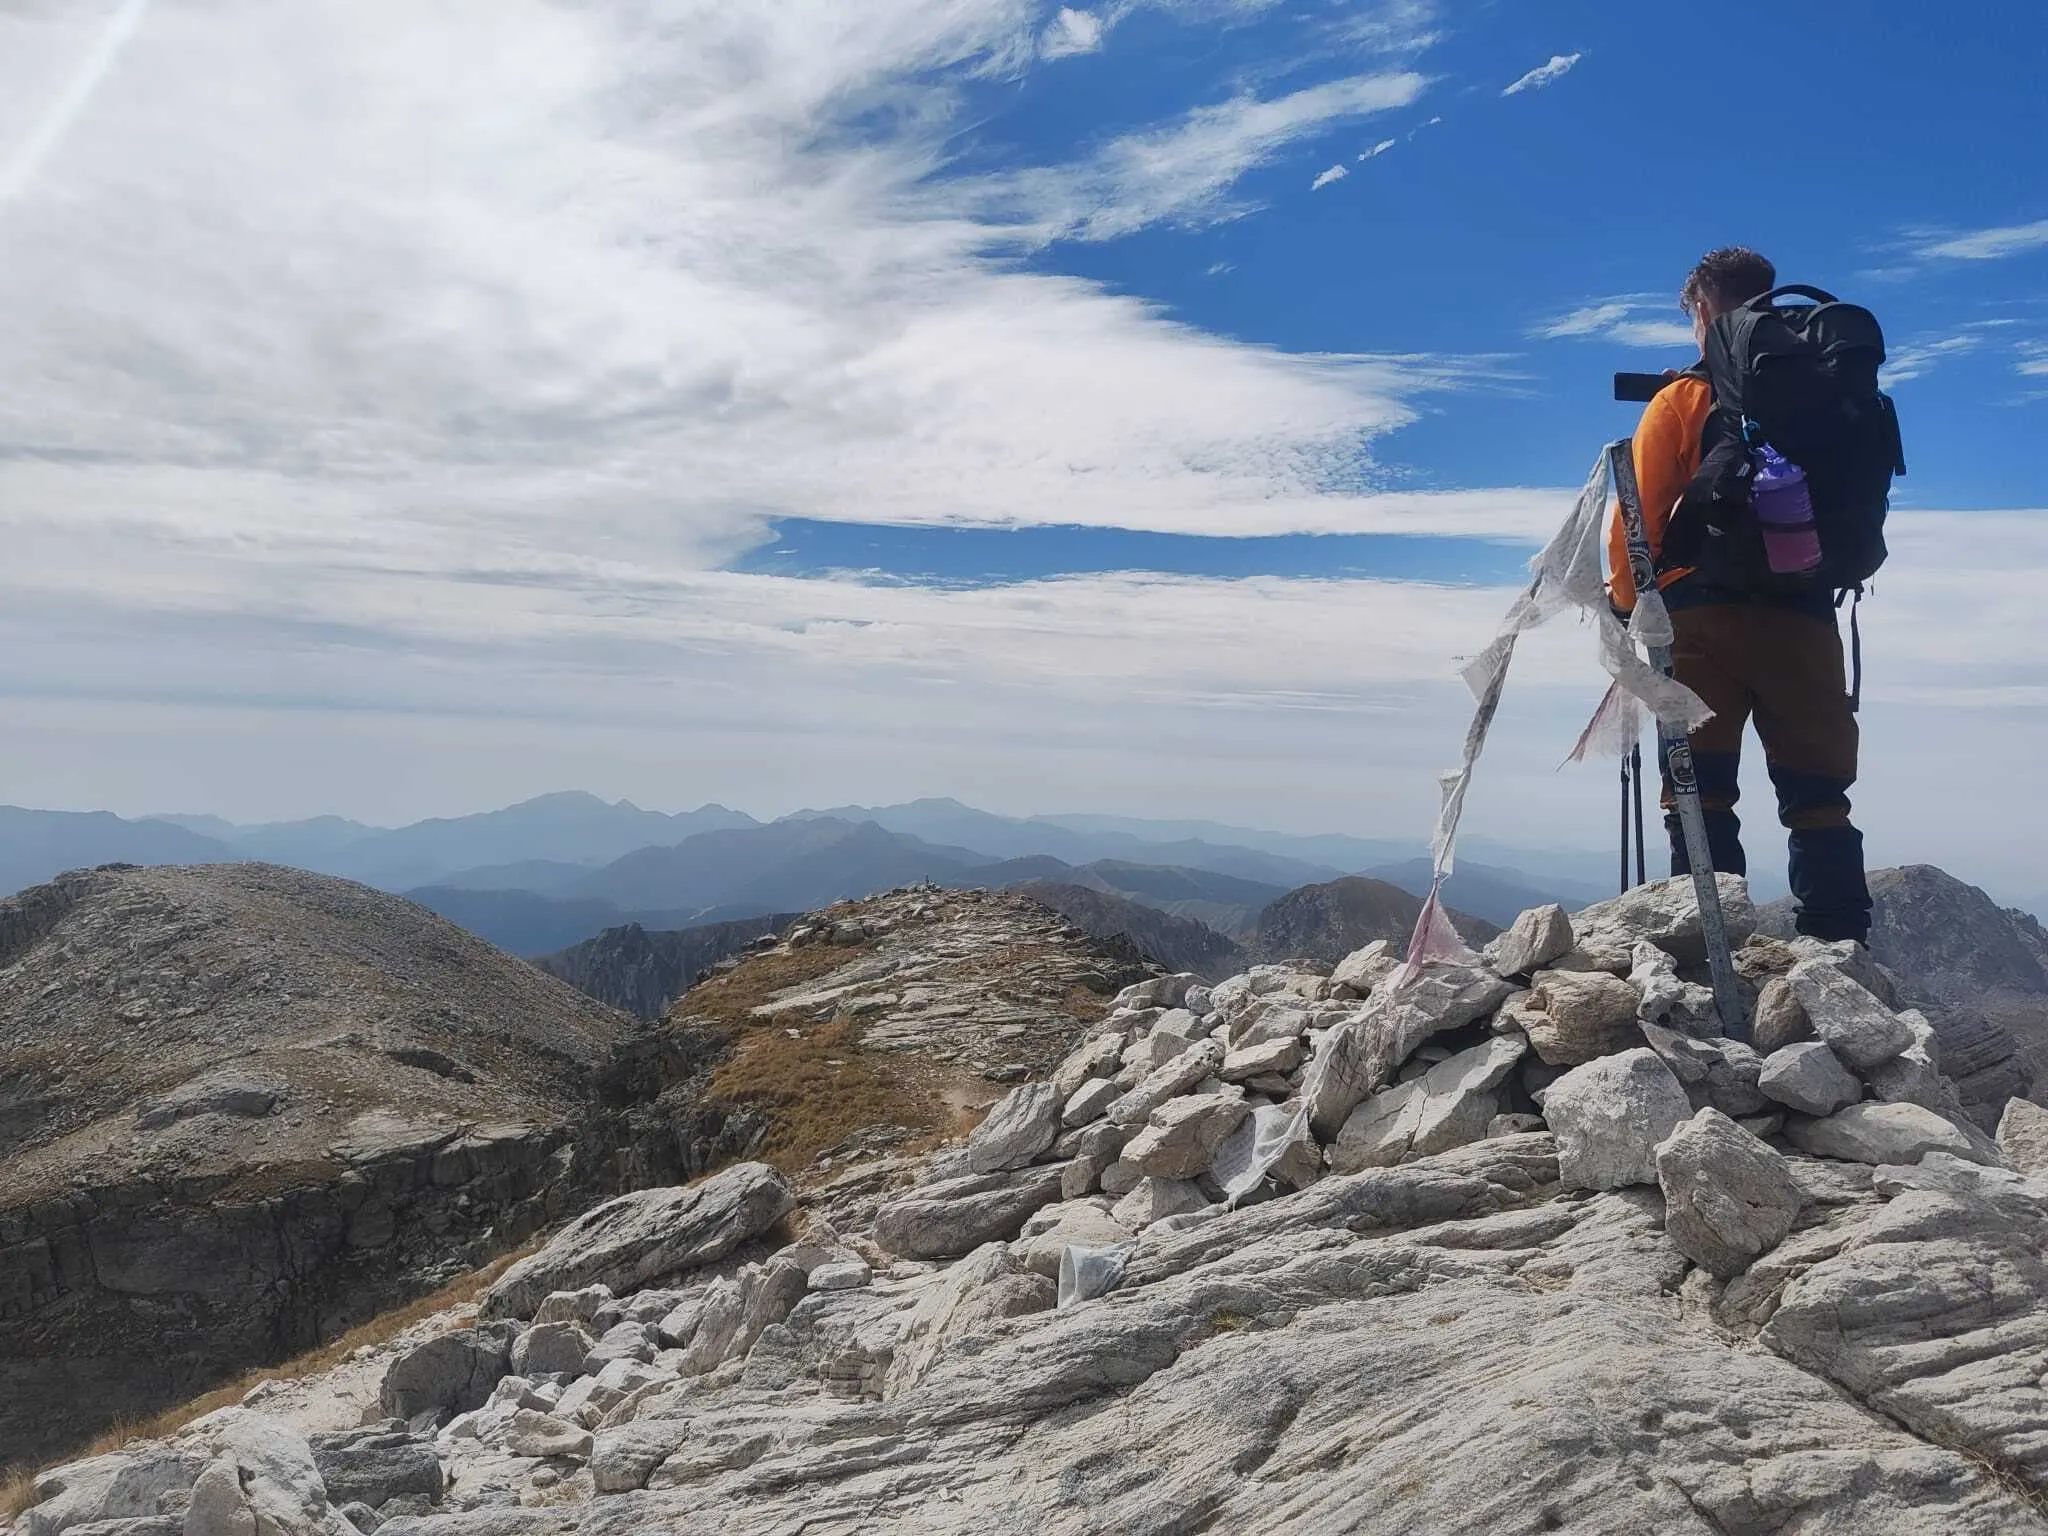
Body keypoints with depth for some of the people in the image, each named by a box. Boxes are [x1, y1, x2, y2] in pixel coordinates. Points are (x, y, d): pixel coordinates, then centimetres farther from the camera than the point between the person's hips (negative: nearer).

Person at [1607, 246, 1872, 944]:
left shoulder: (1683, 399, 2)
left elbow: (1640, 513, -4)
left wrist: (1626, 601, 6)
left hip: (1705, 609, -4)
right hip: (1805, 614, 4)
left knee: (1701, 787, -5)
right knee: (1817, 791, 7)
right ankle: (1840, 946, 4)